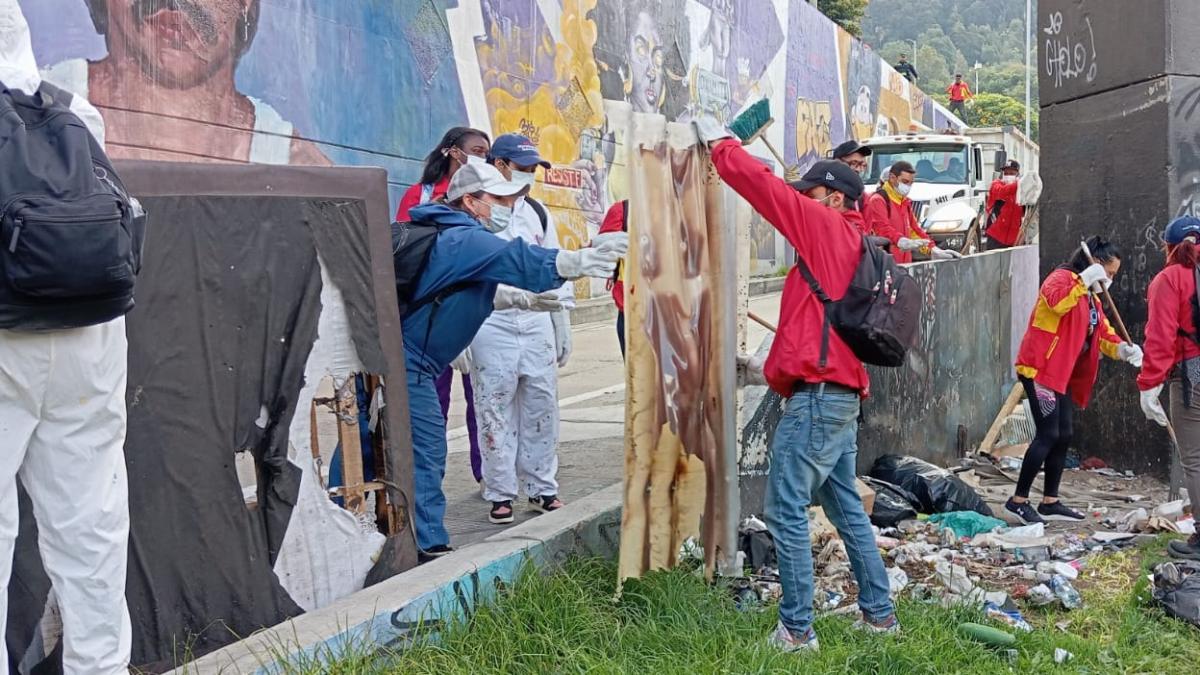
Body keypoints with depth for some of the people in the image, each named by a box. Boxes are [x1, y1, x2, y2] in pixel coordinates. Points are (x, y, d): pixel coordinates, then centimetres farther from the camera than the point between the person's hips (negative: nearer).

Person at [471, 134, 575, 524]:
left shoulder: (537, 213, 13)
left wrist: (563, 329, 15)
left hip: (537, 322, 5)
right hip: (492, 326, -5)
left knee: (541, 406, 9)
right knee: (495, 410, 1)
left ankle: (541, 486, 22)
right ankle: (500, 494, 12)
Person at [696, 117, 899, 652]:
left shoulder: (825, 227, -5)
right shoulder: (851, 245, 18)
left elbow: (765, 186, -7)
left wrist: (719, 144, 6)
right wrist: (777, 363, 24)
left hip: (817, 395, -10)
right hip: (840, 394, 10)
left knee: (786, 511, -5)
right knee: (845, 506, 17)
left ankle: (797, 628, 0)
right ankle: (879, 613, 24)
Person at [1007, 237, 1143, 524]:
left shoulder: (1092, 296, 22)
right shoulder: (1062, 277, -8)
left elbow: (1102, 333, 17)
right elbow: (1056, 301, -32)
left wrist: (1122, 349, -1)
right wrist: (1085, 280, -27)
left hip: (1062, 374, 10)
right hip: (1040, 369, -10)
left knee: (1063, 437, 10)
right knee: (1048, 434, -13)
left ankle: (1050, 503, 18)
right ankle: (1018, 501, -7)